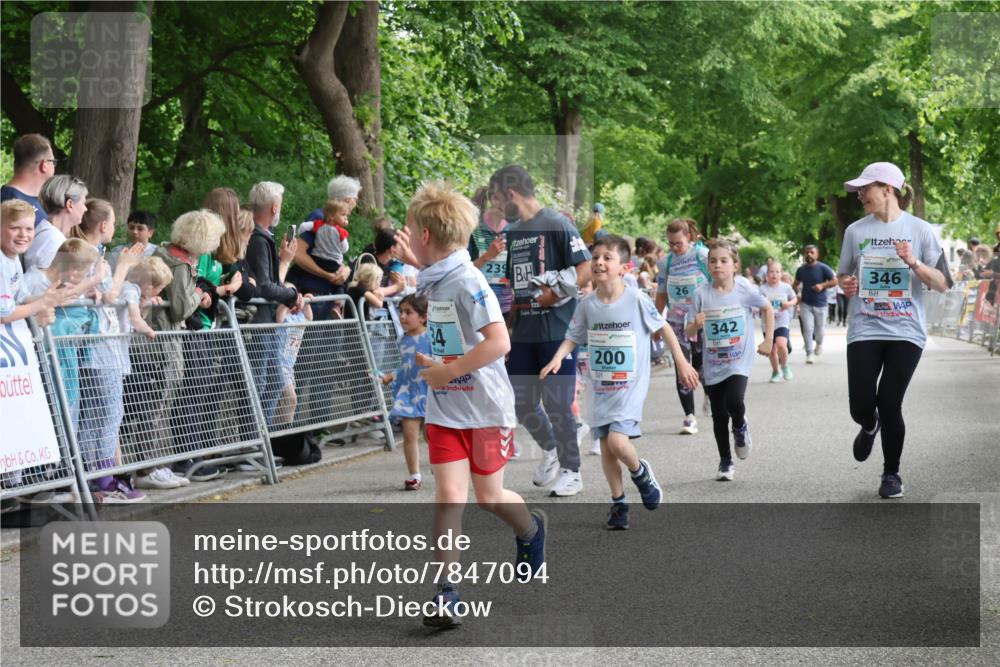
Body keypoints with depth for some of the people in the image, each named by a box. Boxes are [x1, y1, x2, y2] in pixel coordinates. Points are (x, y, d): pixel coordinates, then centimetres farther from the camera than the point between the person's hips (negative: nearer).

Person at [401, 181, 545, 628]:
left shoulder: (467, 282, -20)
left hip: (485, 406, -6)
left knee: (489, 496, 10)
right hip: (444, 408, 6)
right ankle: (445, 593, -8)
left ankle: (531, 530, 42)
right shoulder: (431, 280, 6)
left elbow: (499, 342, -27)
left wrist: (448, 371, -22)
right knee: (449, 494, -6)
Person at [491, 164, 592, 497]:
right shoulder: (512, 233, 14)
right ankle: (550, 449, 32)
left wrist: (556, 292, -23)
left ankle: (571, 471, 11)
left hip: (556, 330, -7)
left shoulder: (556, 225, -9)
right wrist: (510, 328, 17)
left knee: (557, 404, -3)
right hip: (524, 333, 7)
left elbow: (587, 268, -13)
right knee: (521, 404, 9)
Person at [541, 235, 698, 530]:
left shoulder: (637, 299, -12)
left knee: (618, 440, -19)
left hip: (631, 386, -4)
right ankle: (618, 502, 22)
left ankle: (640, 472, 13)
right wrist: (557, 358, -13)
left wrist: (682, 363, 2)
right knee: (606, 446, 6)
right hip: (601, 387, 4)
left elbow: (663, 328, -1)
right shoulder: (587, 305, -2)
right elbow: (572, 337, 6)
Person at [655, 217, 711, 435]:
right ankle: (689, 416, 4)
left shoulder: (704, 256, -6)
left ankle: (709, 394, 32)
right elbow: (661, 295, 13)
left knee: (701, 365, -2)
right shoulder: (666, 262, 5)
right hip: (677, 321, 3)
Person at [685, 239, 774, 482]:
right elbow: (690, 332, -1)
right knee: (719, 415, 8)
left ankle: (740, 427, 11)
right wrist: (696, 324, -23)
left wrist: (768, 341, 5)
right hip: (713, 364, 2)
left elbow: (768, 309, 8)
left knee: (734, 401, -24)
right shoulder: (702, 294, -6)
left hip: (739, 362, -2)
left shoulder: (744, 289, -8)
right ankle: (725, 462, 25)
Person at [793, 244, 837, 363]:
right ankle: (809, 353, -6)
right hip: (806, 304, 2)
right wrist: (796, 294, 0)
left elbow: (834, 281, -4)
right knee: (808, 329, -11)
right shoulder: (801, 270, 5)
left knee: (819, 331, 8)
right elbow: (796, 284, 19)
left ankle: (819, 343, 42)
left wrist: (823, 285, -19)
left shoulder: (823, 268, -6)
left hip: (820, 304, -2)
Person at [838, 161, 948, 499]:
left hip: (906, 332, -2)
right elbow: (844, 275, 17)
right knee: (860, 407, -5)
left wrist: (914, 262, -17)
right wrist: (846, 285, -6)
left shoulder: (920, 230, -1)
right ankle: (869, 427, 33)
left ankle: (891, 473, 16)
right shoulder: (856, 230, 5)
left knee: (889, 405, -5)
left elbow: (942, 284, -1)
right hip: (865, 331, 2)